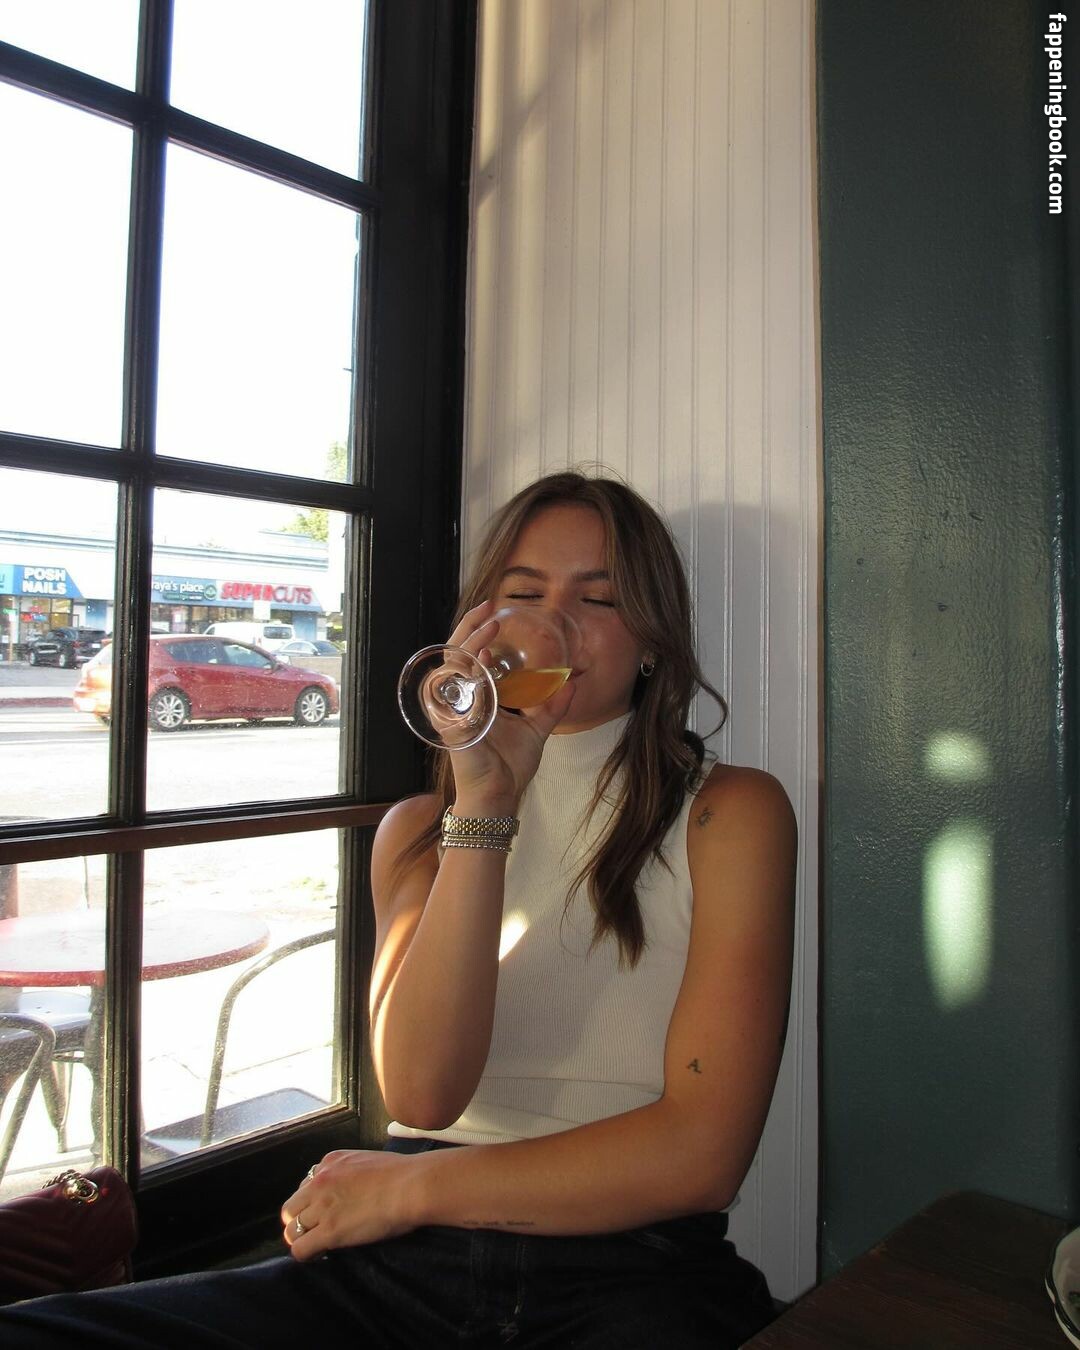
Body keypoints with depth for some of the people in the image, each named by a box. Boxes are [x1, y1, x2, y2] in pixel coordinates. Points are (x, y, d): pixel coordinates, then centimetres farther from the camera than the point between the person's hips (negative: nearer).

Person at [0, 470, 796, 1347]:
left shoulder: (730, 814, 0)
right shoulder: (418, 828, 11)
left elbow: (702, 1151, -8)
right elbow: (421, 1092, -6)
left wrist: (408, 1187, -4)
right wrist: (483, 804, -14)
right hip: (401, 1272, 3)